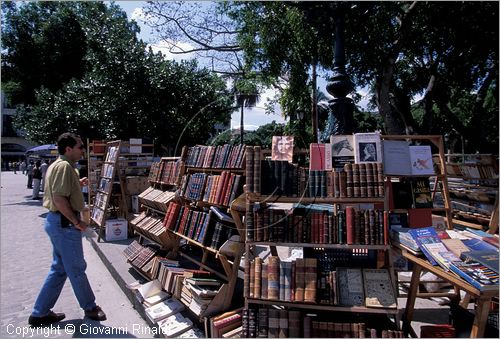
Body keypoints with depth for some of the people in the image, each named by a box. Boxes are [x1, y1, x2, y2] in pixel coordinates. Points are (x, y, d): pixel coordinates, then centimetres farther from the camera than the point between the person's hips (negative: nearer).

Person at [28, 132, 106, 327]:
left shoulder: (57, 165, 14)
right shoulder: (64, 166, -18)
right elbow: (59, 199, -26)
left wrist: (78, 184, 17)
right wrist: (77, 222, -19)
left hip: (56, 221, 11)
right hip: (64, 223, -11)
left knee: (59, 269, 18)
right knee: (77, 268, 5)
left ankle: (40, 313, 27)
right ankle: (90, 307, 22)